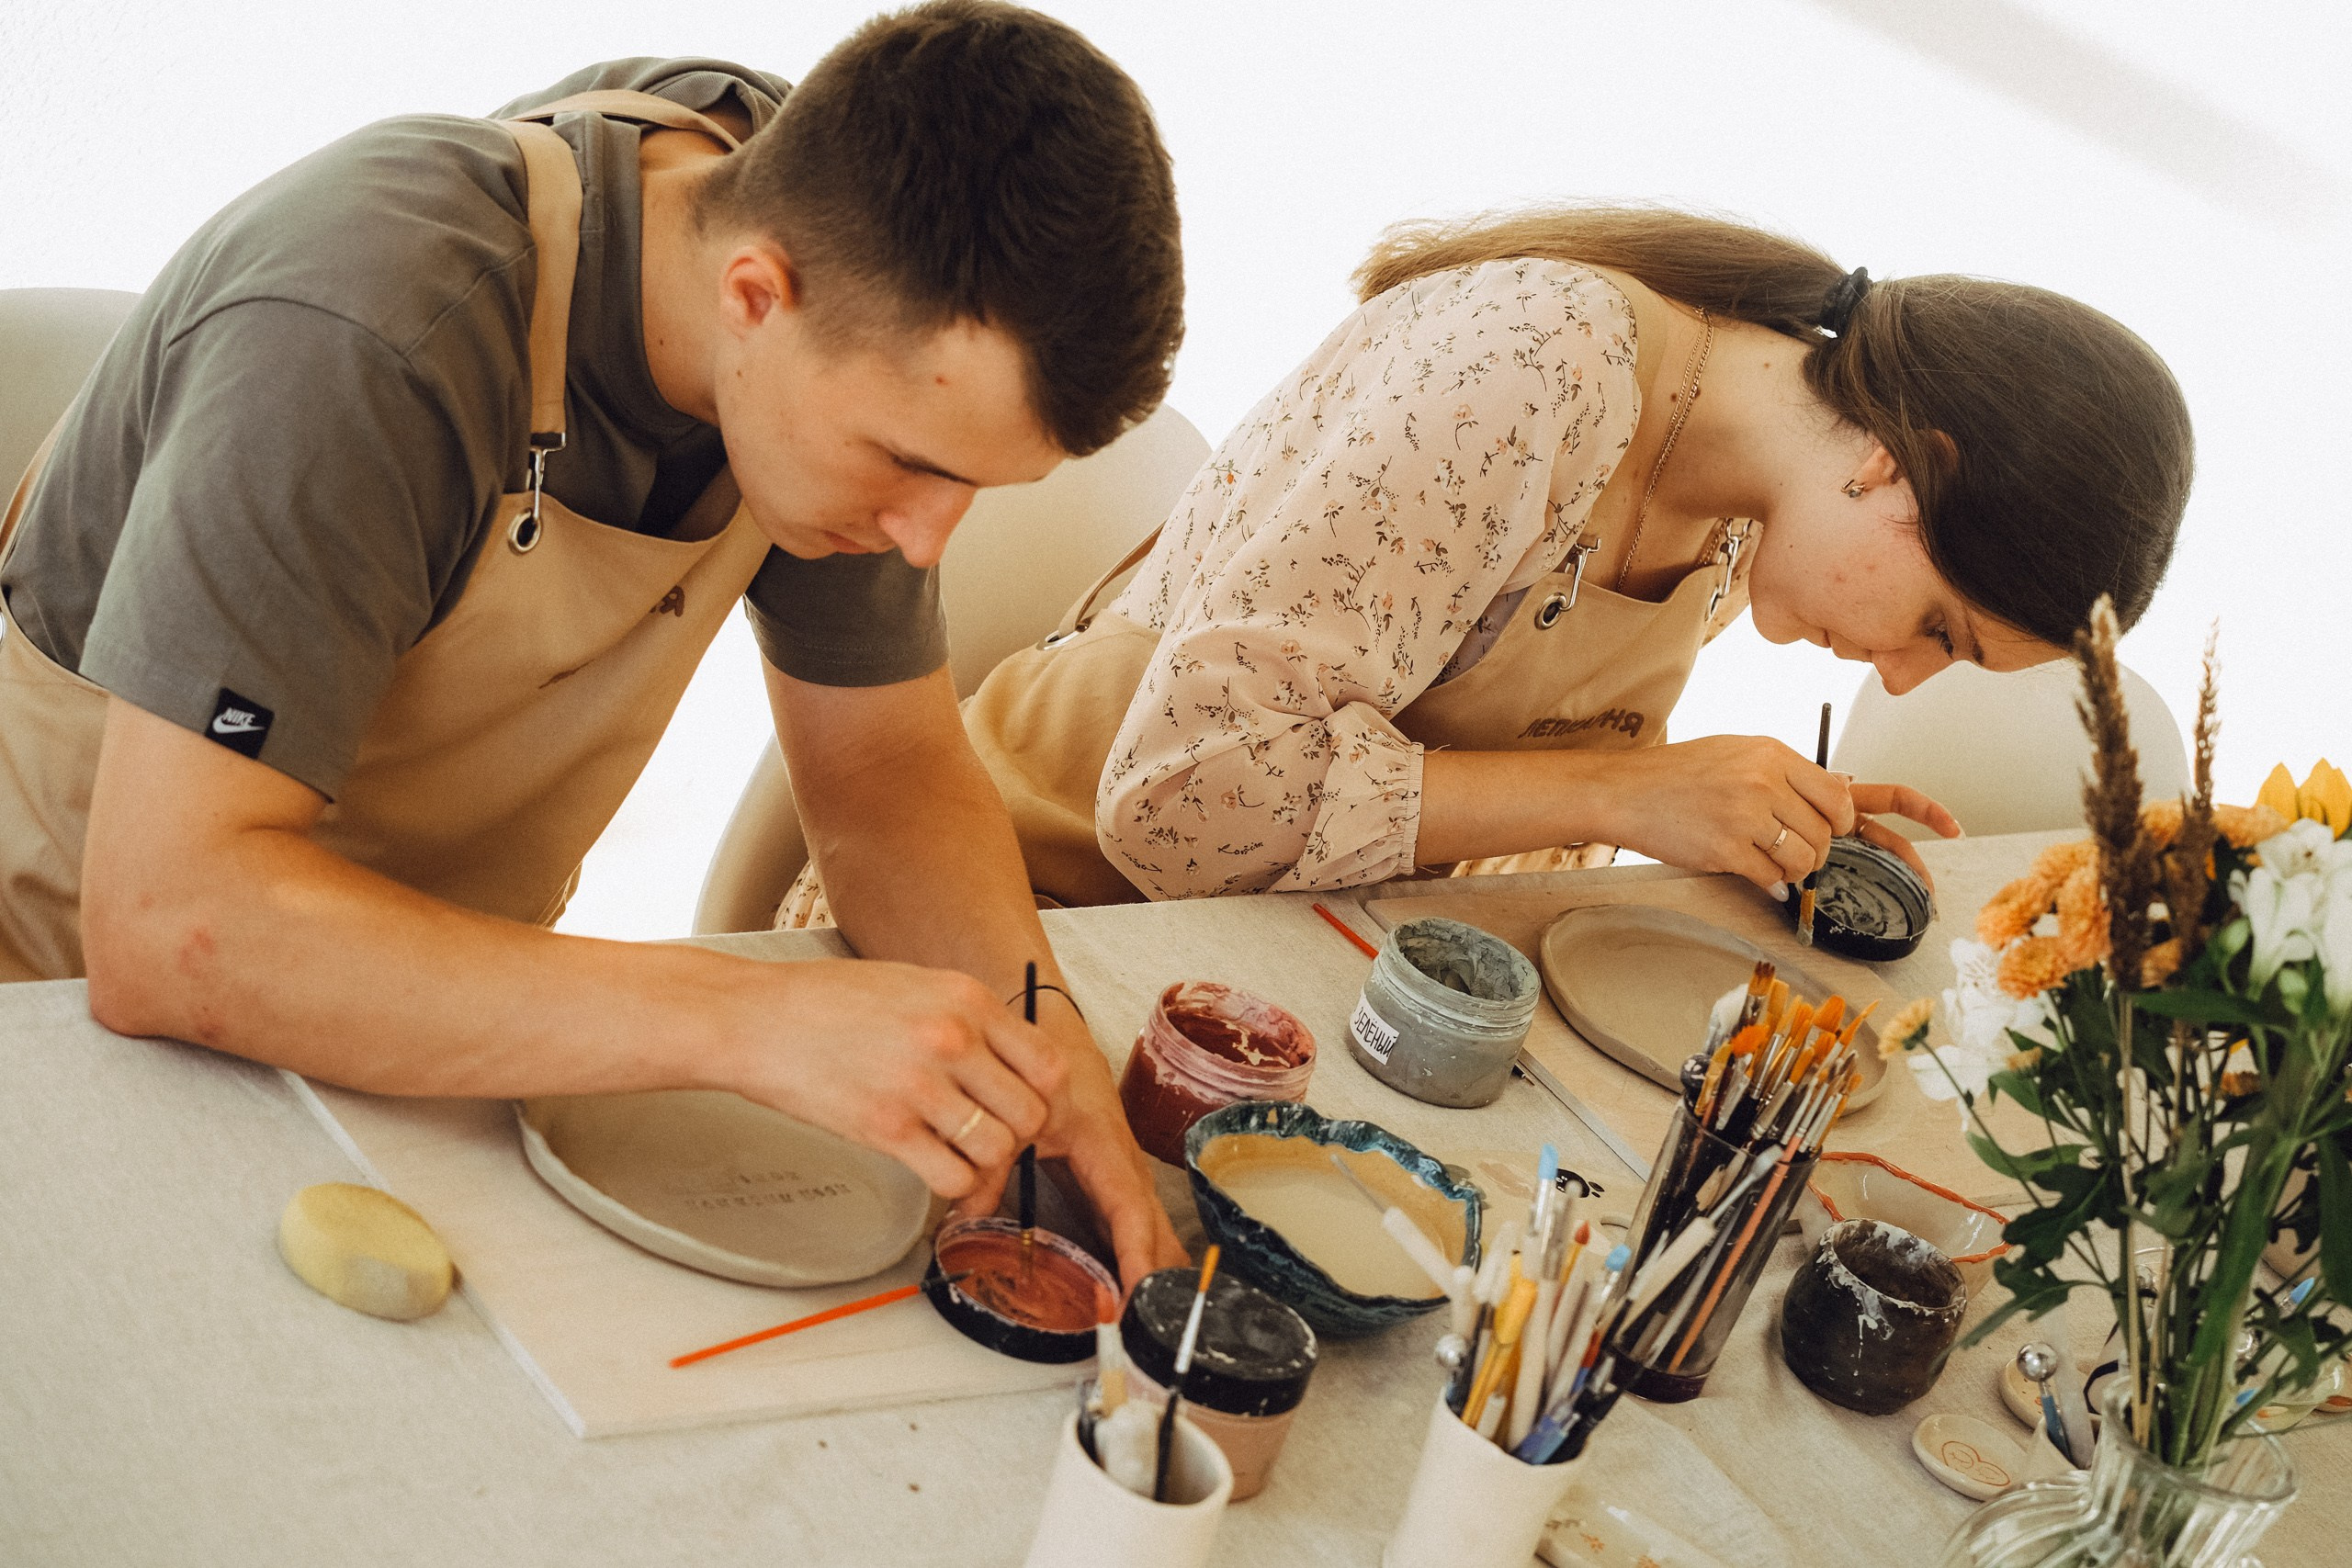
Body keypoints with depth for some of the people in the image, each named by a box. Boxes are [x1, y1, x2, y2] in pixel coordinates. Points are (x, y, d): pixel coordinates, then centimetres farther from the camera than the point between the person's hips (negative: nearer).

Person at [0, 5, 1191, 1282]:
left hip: (436, 996, 4)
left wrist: (1028, 1040, -24)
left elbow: (889, 766, -4)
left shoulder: (884, 334, -14)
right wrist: (746, 1020, -45)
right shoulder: (368, 342, -35)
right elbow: (163, 928, -40)